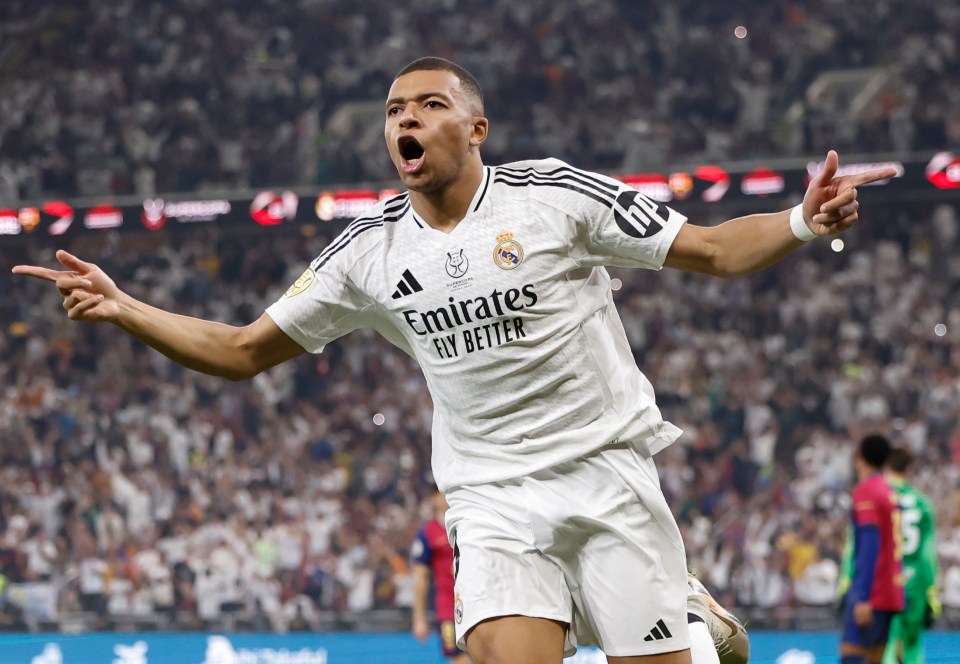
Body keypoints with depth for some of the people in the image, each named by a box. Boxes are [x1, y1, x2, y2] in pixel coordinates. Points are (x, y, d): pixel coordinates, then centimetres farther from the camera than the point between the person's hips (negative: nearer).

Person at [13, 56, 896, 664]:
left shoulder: (555, 194, -4)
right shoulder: (370, 250, 4)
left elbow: (714, 251, -1)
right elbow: (244, 351, 11)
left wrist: (800, 224, -19)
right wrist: (124, 310, 1)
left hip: (610, 476, -1)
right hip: (494, 503, 1)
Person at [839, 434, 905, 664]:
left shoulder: (865, 492, -10)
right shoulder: (889, 492, 15)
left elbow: (870, 544, -19)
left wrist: (862, 597, -22)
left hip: (872, 593, -8)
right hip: (892, 593, 8)